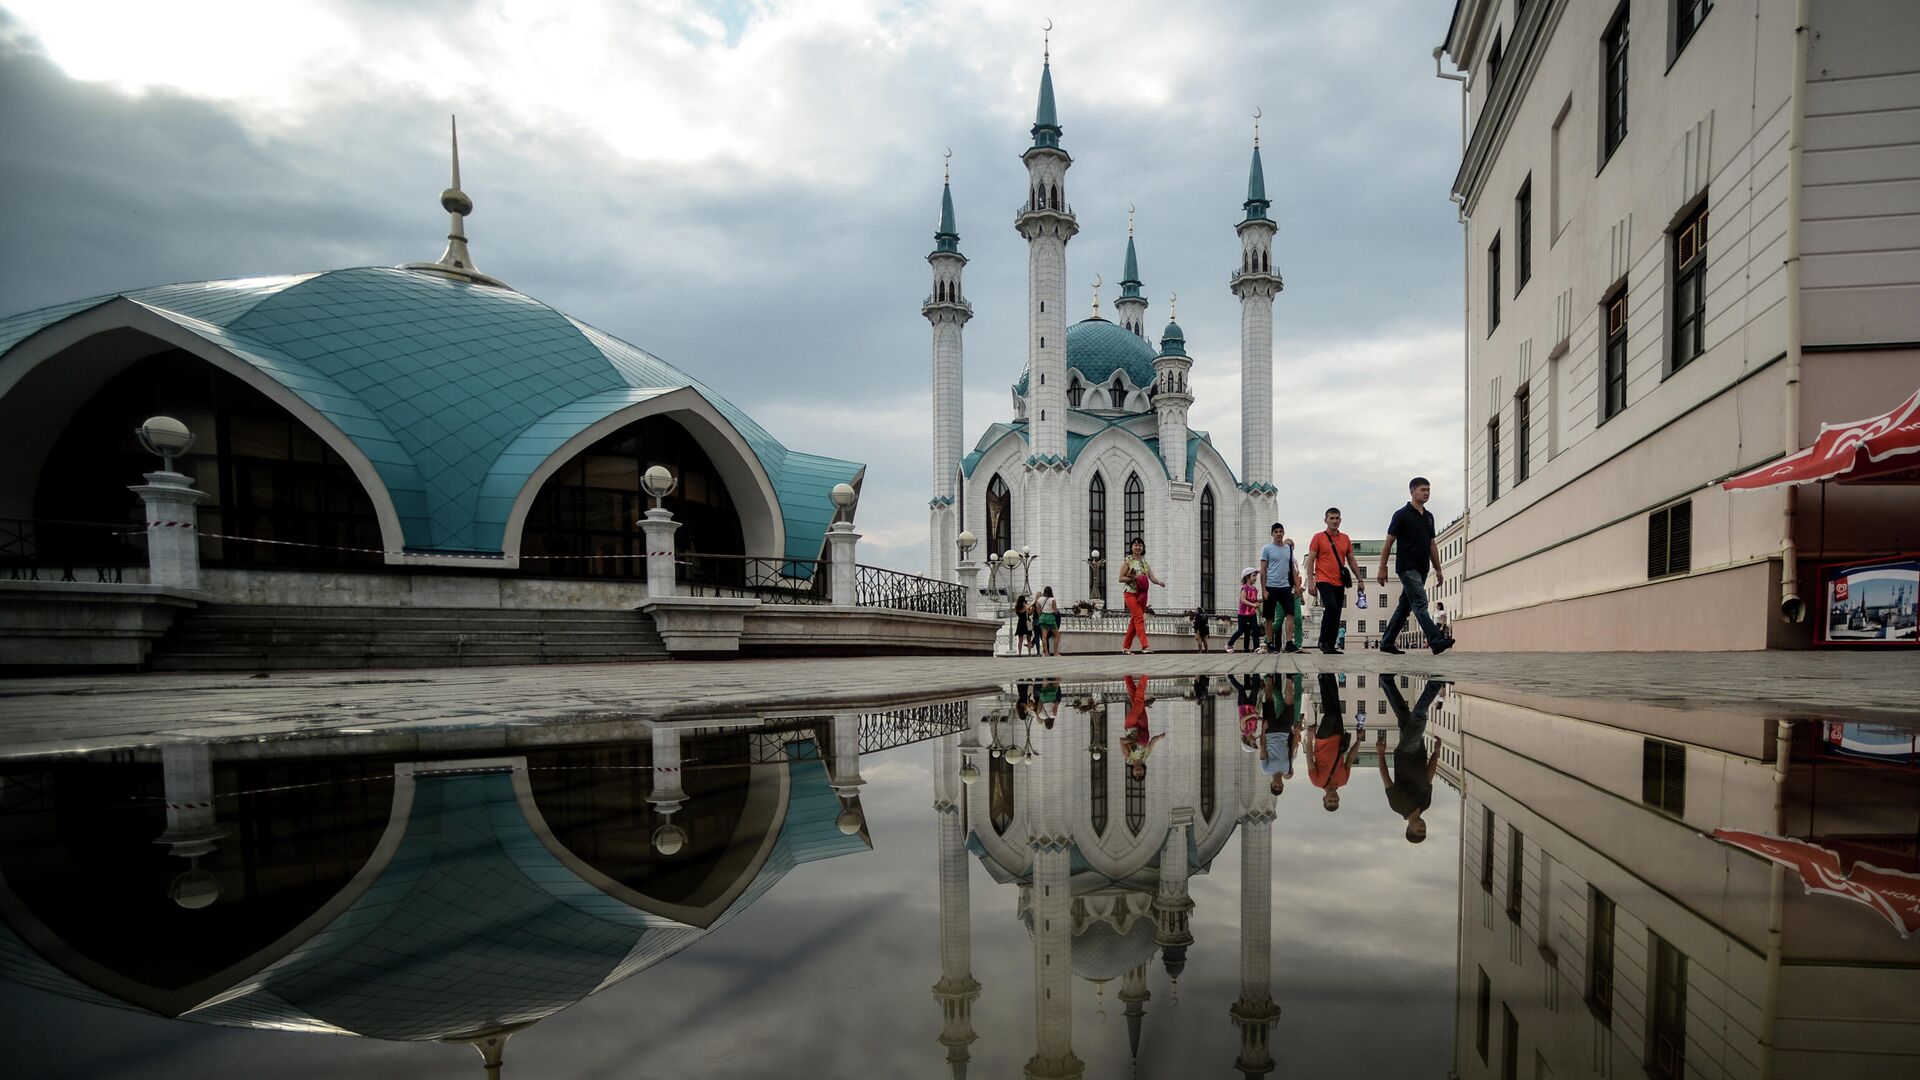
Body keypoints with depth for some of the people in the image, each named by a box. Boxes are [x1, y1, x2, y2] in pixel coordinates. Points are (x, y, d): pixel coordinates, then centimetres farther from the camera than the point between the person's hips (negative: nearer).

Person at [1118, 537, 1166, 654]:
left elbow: (1152, 578, 3)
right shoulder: (1127, 561, 0)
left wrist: (1160, 582, -18)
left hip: (1142, 594, 6)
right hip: (1131, 593, -6)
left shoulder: (1145, 563, 15)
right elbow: (1121, 578, -4)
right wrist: (1134, 578, -17)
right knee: (1139, 618, -16)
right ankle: (1145, 646, -23)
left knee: (1134, 621, 7)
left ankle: (1125, 647, 15)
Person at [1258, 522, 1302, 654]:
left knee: (1290, 614, -8)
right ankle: (1270, 644, 9)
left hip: (1285, 587, 4)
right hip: (1271, 587, -4)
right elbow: (1263, 570, -3)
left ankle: (1289, 643, -9)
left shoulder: (1288, 549, 13)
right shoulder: (1267, 549, -1)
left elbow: (1293, 570, 17)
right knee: (1270, 617, 2)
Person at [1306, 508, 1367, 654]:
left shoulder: (1345, 538, 13)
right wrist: (1311, 582, -8)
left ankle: (1330, 646, 10)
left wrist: (1360, 579, 13)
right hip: (1324, 581, -5)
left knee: (1336, 614, 4)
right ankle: (1323, 641, -10)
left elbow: (1351, 561, 19)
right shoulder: (1318, 537, 1)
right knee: (1331, 607, -22)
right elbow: (1310, 560, -1)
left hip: (1339, 583, 5)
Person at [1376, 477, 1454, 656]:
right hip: (1407, 568, -8)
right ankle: (1436, 641, -21)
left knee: (1405, 606, 10)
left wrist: (1438, 569, 15)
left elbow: (1432, 545, 18)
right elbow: (1389, 542, -7)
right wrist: (1382, 569, -9)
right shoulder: (1402, 514, -7)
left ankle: (1387, 642, 16)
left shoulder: (1429, 516, 14)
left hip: (1422, 570, 8)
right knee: (1420, 604, -14)